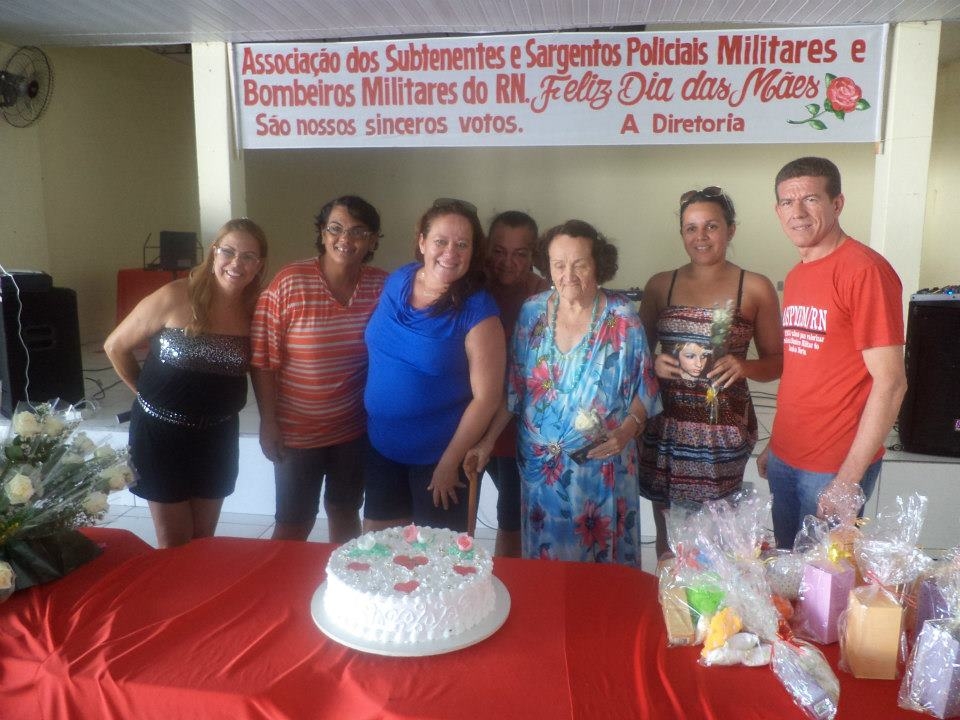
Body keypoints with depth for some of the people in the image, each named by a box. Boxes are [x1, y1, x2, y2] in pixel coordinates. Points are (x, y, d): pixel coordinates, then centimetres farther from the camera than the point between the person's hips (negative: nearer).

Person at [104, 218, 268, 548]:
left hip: (219, 434, 3)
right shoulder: (174, 297, -15)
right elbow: (115, 346, -4)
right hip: (161, 431, -3)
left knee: (204, 541, 17)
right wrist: (147, 393, 4)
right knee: (174, 545, 8)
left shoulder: (255, 310, -5)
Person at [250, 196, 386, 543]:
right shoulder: (290, 282, -14)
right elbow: (263, 360, -11)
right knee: (294, 526, 9)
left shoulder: (381, 286, -5)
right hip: (297, 431, -3)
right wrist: (268, 423, -10)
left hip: (355, 428, 3)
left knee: (345, 513, 20)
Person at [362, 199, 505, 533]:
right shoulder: (396, 281, -3)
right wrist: (374, 420, 8)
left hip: (438, 454, -5)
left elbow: (486, 396, -17)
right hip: (381, 444, 5)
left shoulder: (478, 311, -19)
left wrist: (450, 462, -13)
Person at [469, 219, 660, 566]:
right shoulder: (532, 311, -2)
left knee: (603, 556, 12)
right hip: (540, 461, 2)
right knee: (545, 553, 16)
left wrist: (627, 429, -18)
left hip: (602, 463, -2)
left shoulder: (622, 318, -9)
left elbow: (645, 386, -2)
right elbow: (513, 386, 3)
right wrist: (488, 440, 0)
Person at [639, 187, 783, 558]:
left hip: (723, 429, -2)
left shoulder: (756, 288, 1)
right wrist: (654, 364, -8)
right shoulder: (659, 285, 7)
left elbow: (777, 361, 5)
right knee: (667, 534, 10)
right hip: (664, 426, 2)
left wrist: (743, 366, -15)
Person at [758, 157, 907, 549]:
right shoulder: (796, 276, 10)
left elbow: (890, 383, -18)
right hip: (785, 459, 7)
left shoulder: (864, 270, -15)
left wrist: (849, 478, -19)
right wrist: (775, 444, 14)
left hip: (837, 468, -7)